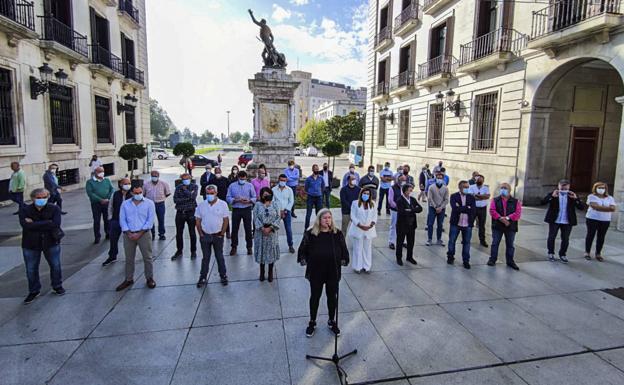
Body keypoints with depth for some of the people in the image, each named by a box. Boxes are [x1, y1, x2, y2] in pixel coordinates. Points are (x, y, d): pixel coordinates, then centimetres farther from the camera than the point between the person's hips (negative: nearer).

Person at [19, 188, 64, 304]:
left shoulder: (54, 209, -9)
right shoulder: (25, 210, -8)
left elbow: (56, 224, -23)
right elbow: (26, 226, -24)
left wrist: (34, 224, -22)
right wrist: (47, 223, -25)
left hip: (51, 242, 0)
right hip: (30, 245, 0)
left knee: (55, 265, 12)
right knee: (31, 269, 11)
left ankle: (57, 286, 34)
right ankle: (34, 291, 31)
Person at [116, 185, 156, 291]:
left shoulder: (149, 203, -1)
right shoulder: (125, 204, 7)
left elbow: (150, 220, -7)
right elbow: (122, 220, 3)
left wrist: (139, 234, -12)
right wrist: (129, 233, -9)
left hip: (143, 233, -2)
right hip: (129, 234, 3)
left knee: (147, 257, 2)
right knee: (129, 258, 11)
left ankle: (149, 278, 14)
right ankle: (129, 279, 24)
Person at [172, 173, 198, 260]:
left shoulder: (194, 186, 1)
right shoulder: (178, 187, 6)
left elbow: (193, 196, -17)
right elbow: (175, 199, -6)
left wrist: (185, 190, -8)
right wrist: (186, 199, -14)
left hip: (190, 212, -2)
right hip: (180, 212, 3)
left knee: (192, 233, 5)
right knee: (179, 233, 8)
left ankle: (193, 251, 18)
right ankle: (179, 251, 22)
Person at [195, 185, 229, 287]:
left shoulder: (223, 204, -7)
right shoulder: (201, 205, 0)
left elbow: (226, 220, -5)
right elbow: (198, 221, 4)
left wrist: (221, 234, -8)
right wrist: (201, 234, -2)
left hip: (217, 236, -2)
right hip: (205, 236, 2)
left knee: (219, 257, 10)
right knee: (205, 257, 12)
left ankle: (223, 276, 24)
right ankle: (203, 277, 22)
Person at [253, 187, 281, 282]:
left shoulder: (274, 205, 2)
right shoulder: (258, 205, 1)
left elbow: (278, 218, -3)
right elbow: (256, 218, -5)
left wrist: (270, 228, -14)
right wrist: (262, 228, -16)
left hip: (271, 232, 0)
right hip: (260, 231, 0)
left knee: (271, 251, 6)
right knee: (261, 251, 7)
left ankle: (270, 273, 20)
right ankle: (262, 272, 23)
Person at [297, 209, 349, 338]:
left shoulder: (337, 234, -5)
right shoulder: (310, 233, -9)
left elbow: (344, 250, 4)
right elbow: (303, 249, 0)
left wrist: (343, 261, -7)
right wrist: (304, 260, -10)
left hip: (333, 272, 2)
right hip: (315, 272, -1)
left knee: (332, 297, 16)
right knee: (315, 296, 15)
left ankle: (332, 321, 38)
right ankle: (312, 322, 35)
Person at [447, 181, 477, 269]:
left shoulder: (471, 197, 4)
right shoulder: (454, 196, -3)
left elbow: (474, 211, -8)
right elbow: (455, 209, -18)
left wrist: (461, 208, -14)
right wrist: (467, 208, -14)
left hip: (467, 224, 2)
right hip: (455, 223, -1)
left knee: (466, 242, 7)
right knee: (452, 241, 10)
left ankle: (466, 260, 19)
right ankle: (450, 257, 28)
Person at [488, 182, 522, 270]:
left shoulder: (516, 201, 1)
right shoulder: (495, 200, 2)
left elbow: (518, 213, -10)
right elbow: (492, 211, -9)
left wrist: (507, 218, -22)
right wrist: (500, 218, -23)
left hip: (511, 226, 1)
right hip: (497, 226, 0)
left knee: (510, 245, 11)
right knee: (495, 243, 5)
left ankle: (510, 261, 23)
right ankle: (492, 259, 15)